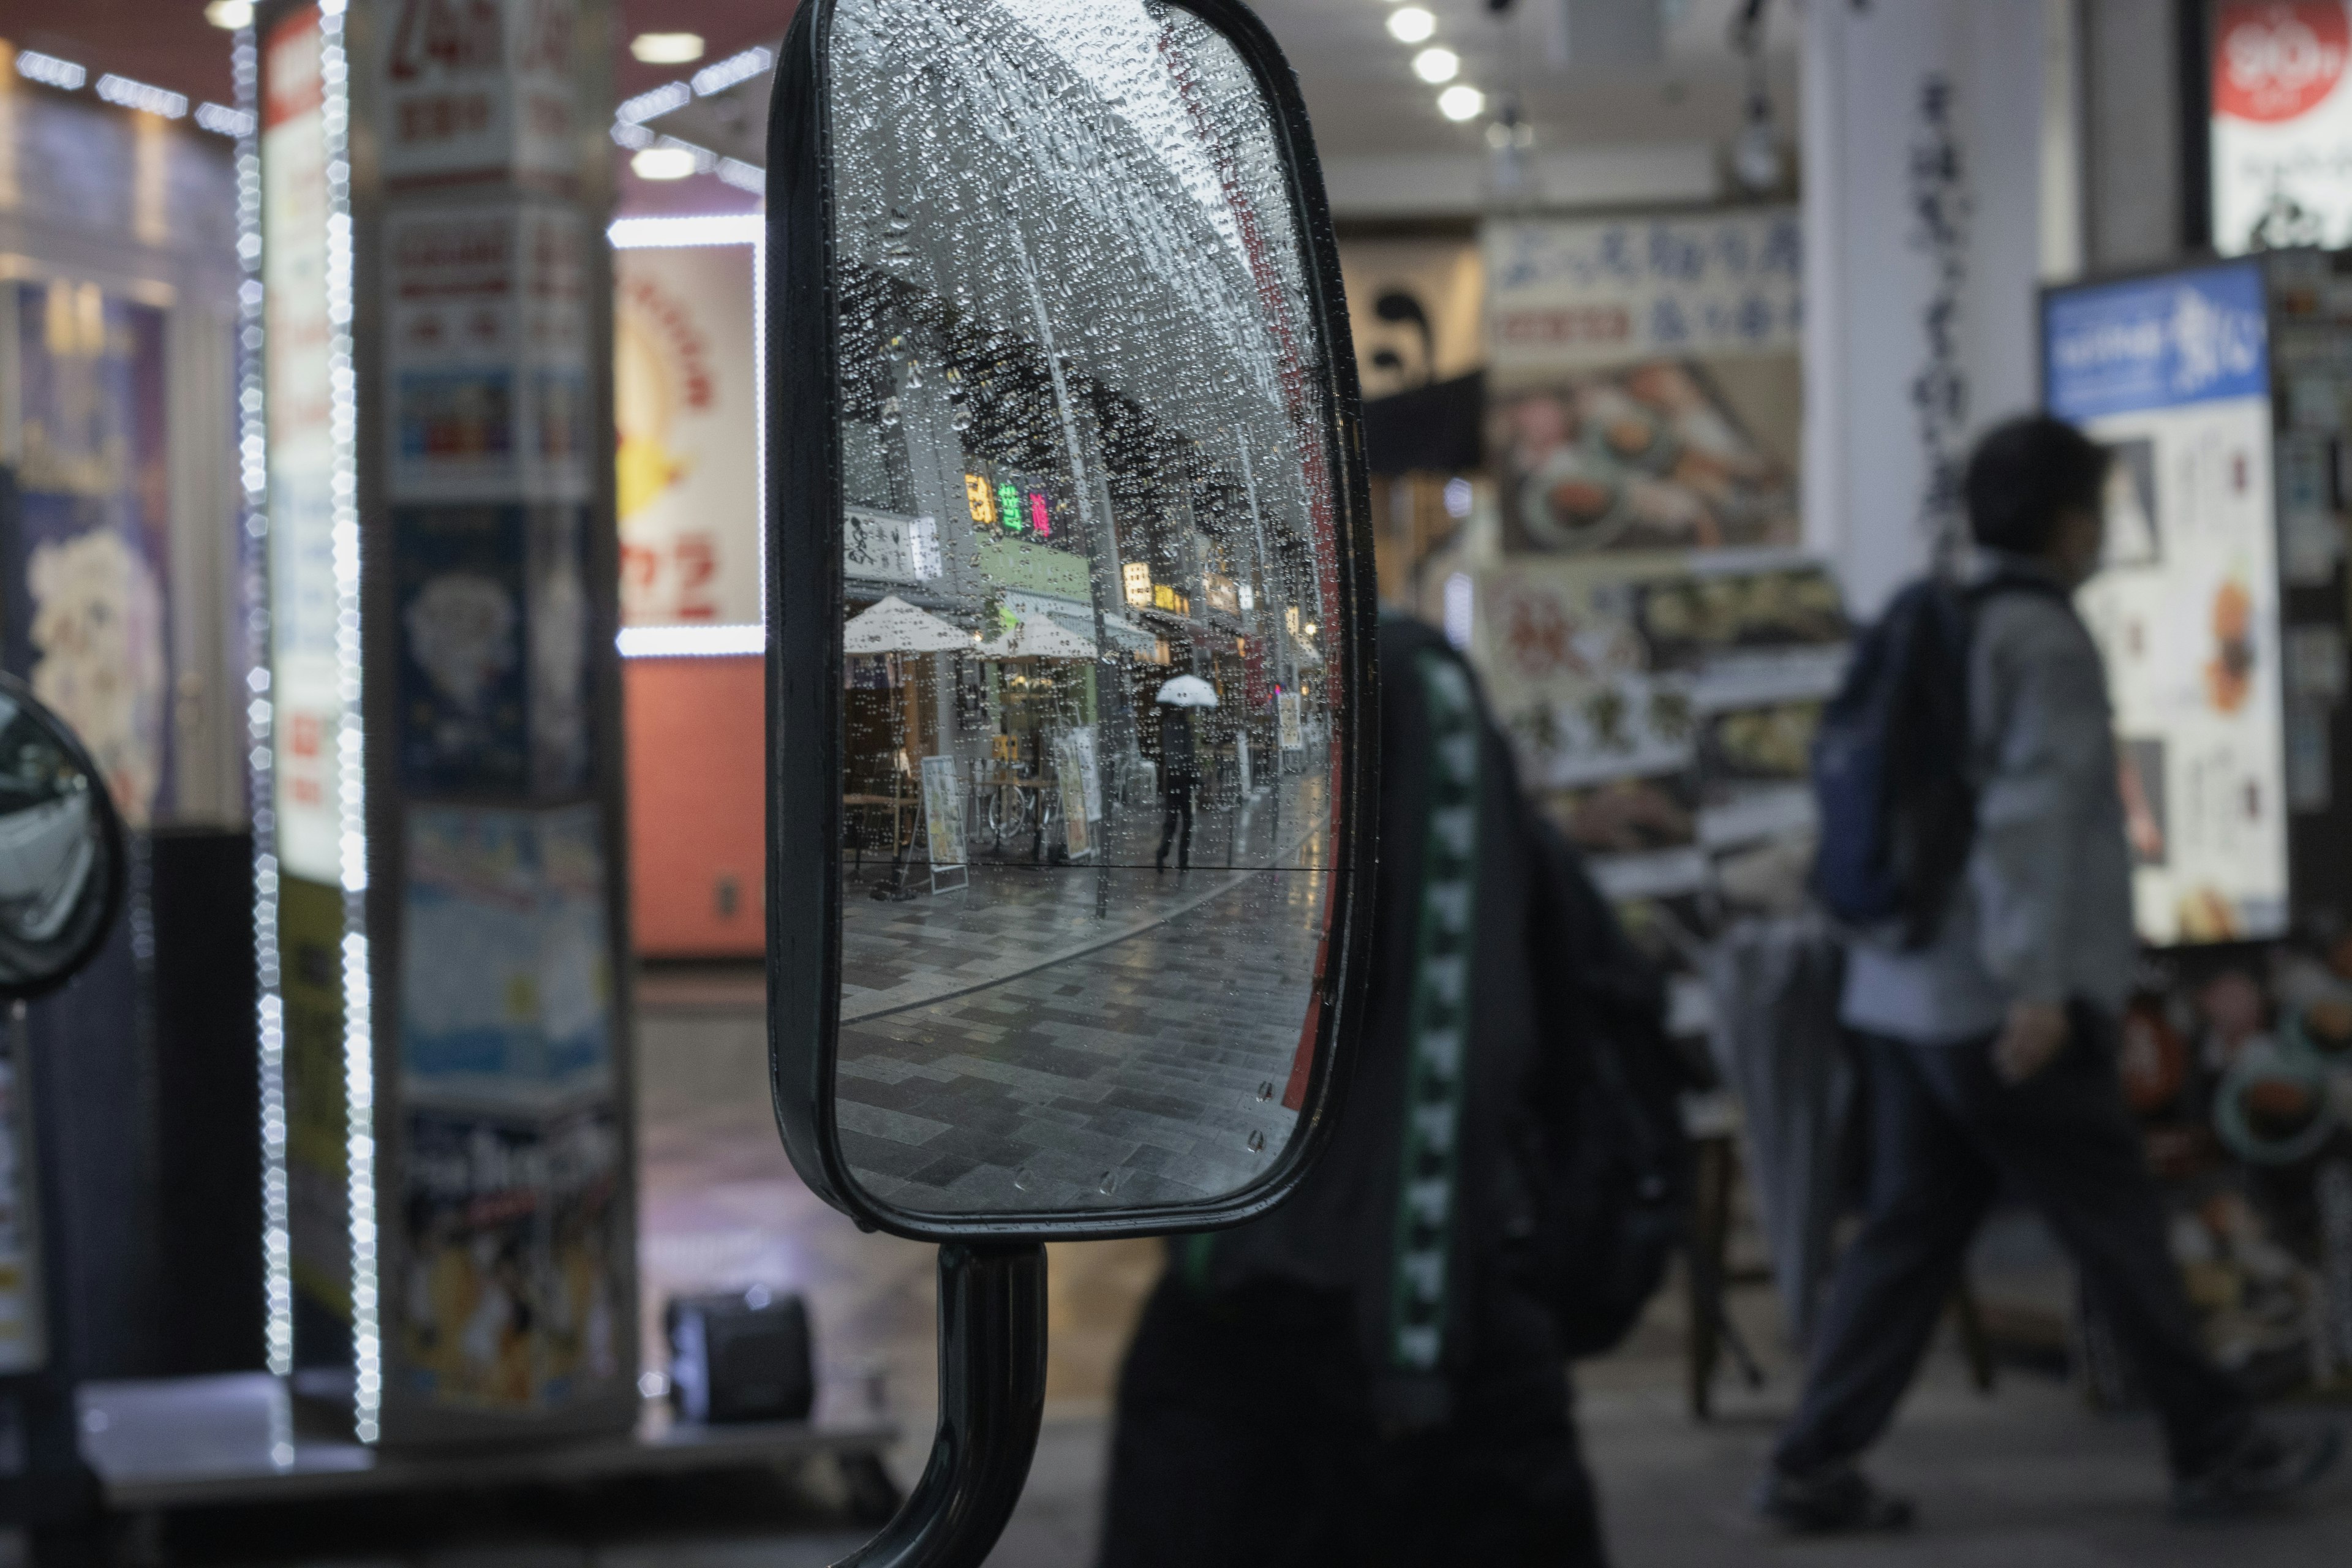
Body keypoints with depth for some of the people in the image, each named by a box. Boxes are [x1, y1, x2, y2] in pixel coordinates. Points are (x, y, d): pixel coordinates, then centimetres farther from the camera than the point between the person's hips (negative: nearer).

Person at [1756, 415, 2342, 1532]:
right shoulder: (2045, 642, -11)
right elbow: (2030, 816, -21)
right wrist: (2038, 983, -24)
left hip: (1904, 996, 8)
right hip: (2001, 1003, -8)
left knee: (1910, 1228, 9)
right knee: (2117, 1225, 3)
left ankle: (1814, 1468, 6)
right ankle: (2217, 1450, 15)